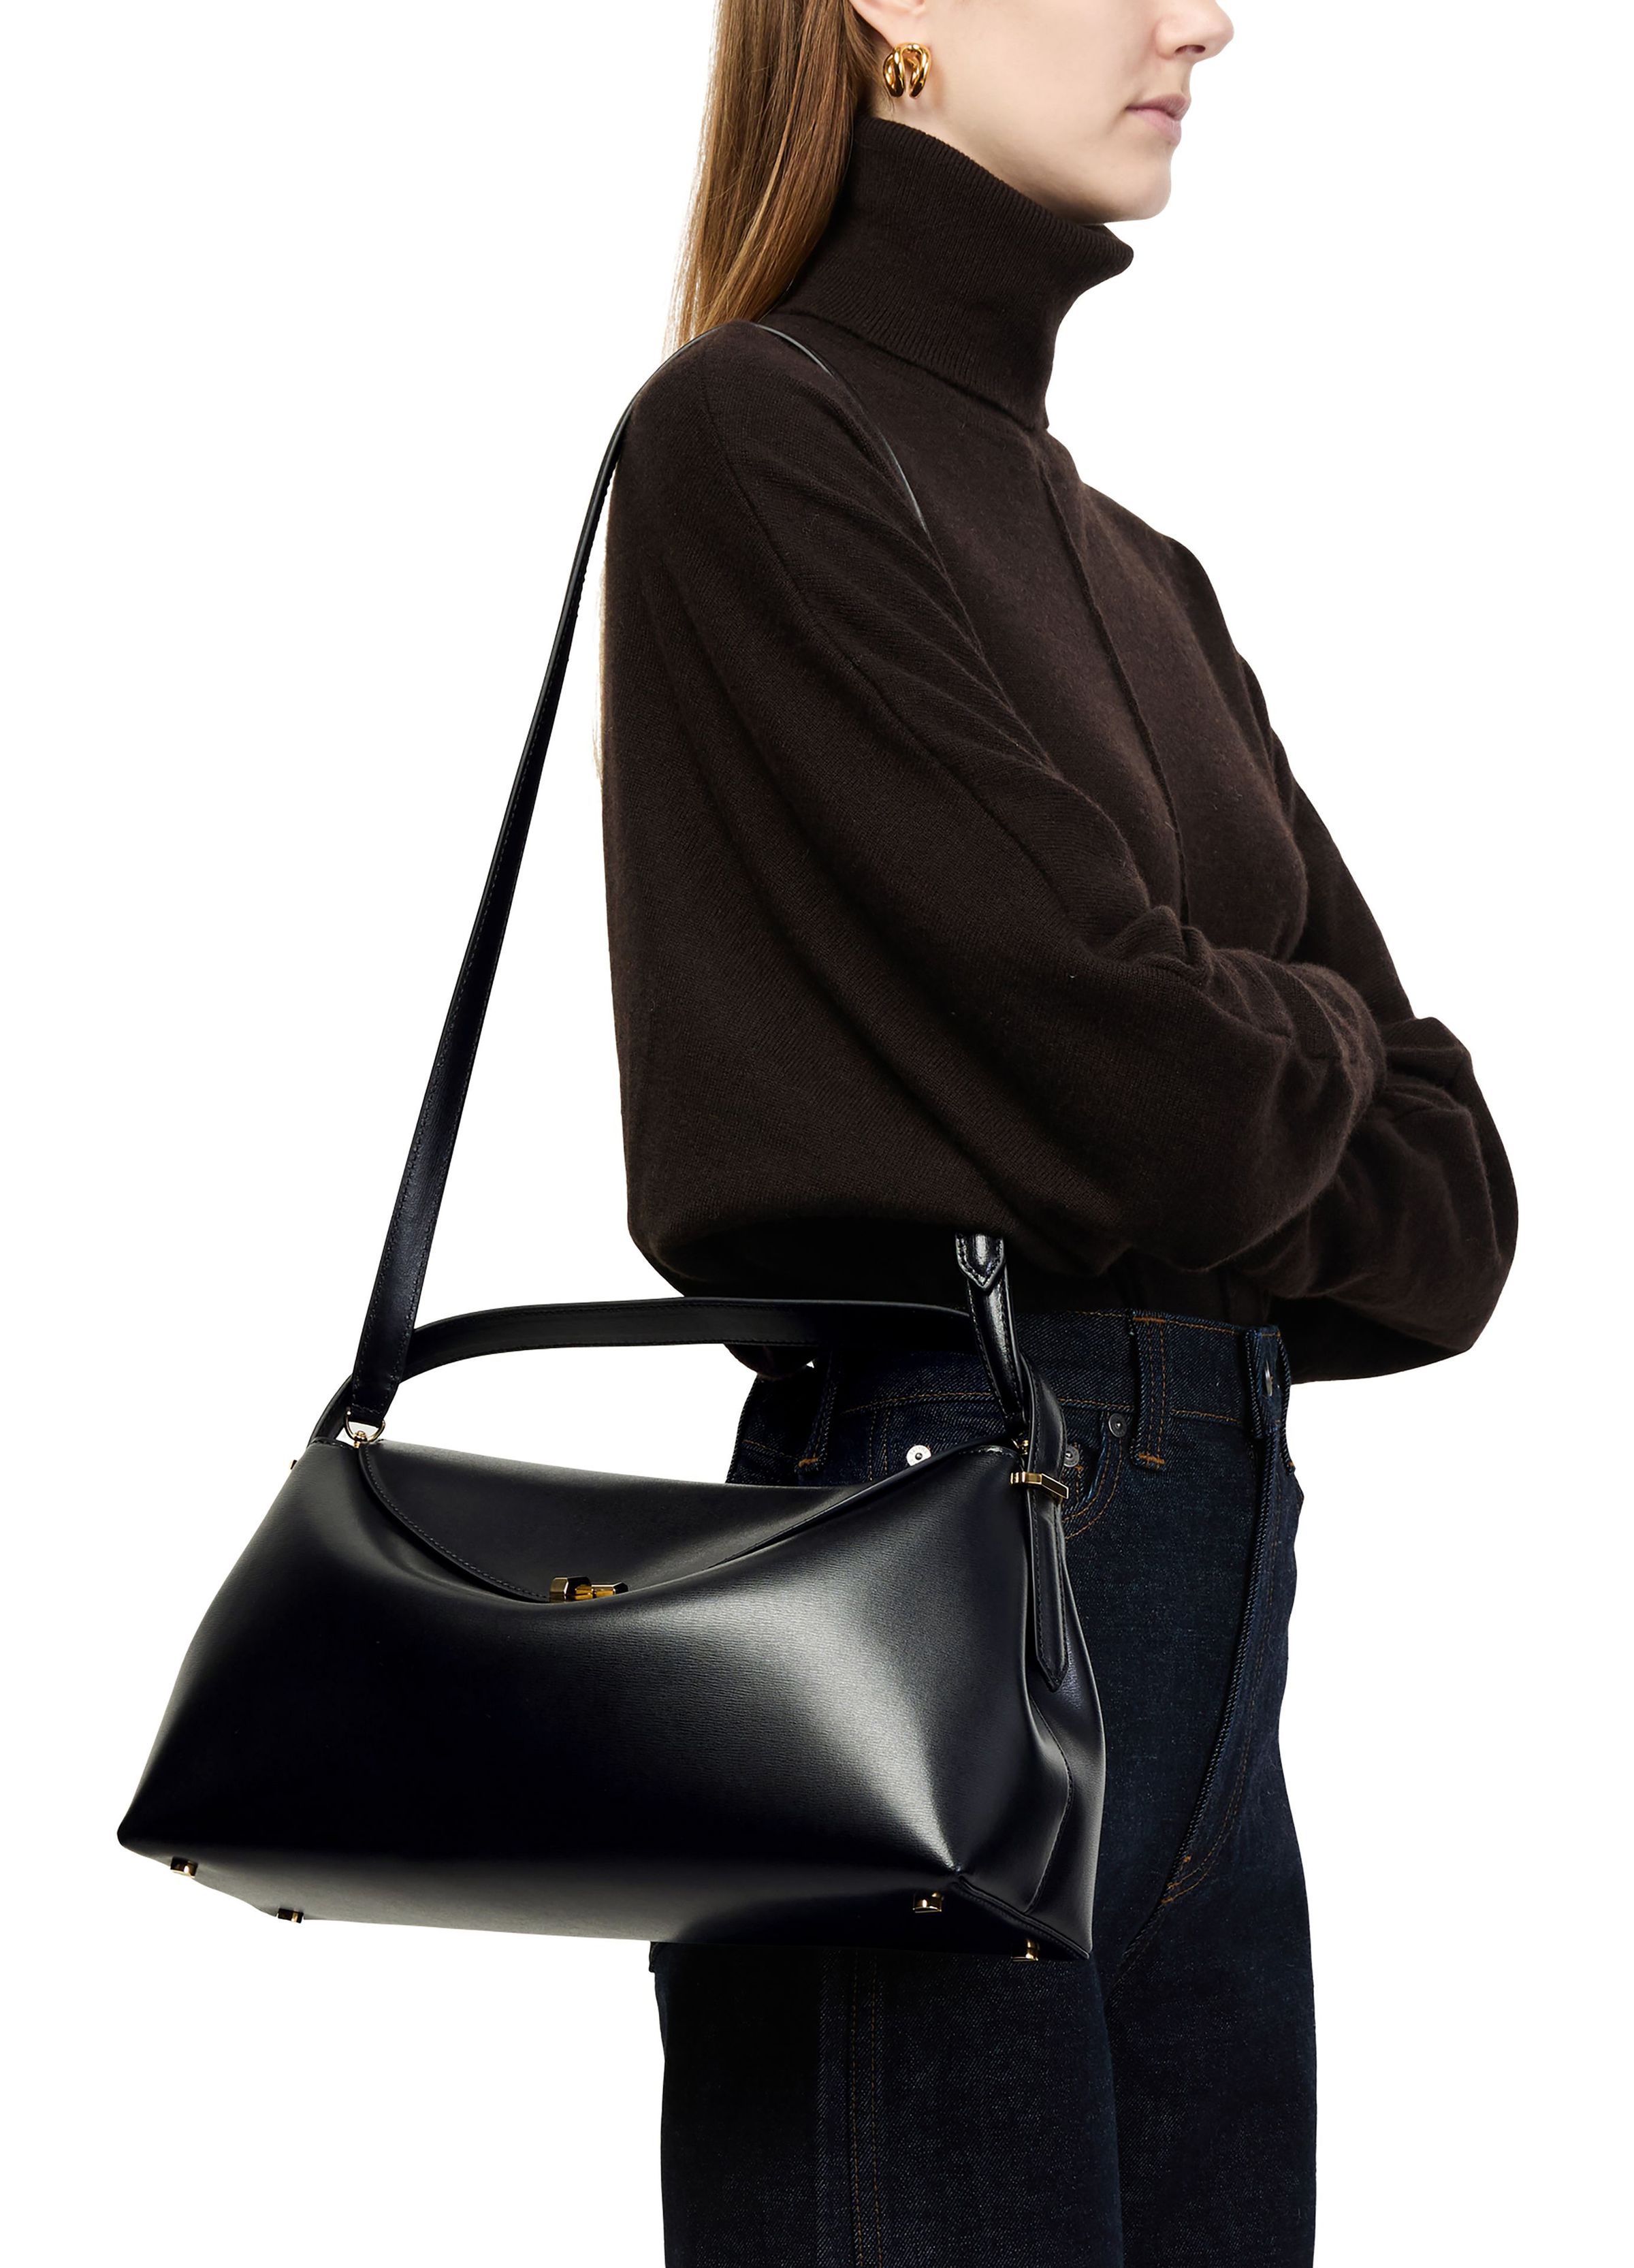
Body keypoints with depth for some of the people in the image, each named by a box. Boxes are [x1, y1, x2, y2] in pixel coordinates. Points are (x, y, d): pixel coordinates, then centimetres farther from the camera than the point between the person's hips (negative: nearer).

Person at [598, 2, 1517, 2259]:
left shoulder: (1140, 575, 15)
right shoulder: (759, 443, -8)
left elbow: (1444, 1200, 10)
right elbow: (1144, 1101, -15)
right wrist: (1305, 1050, 5)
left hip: (1212, 1561, 8)